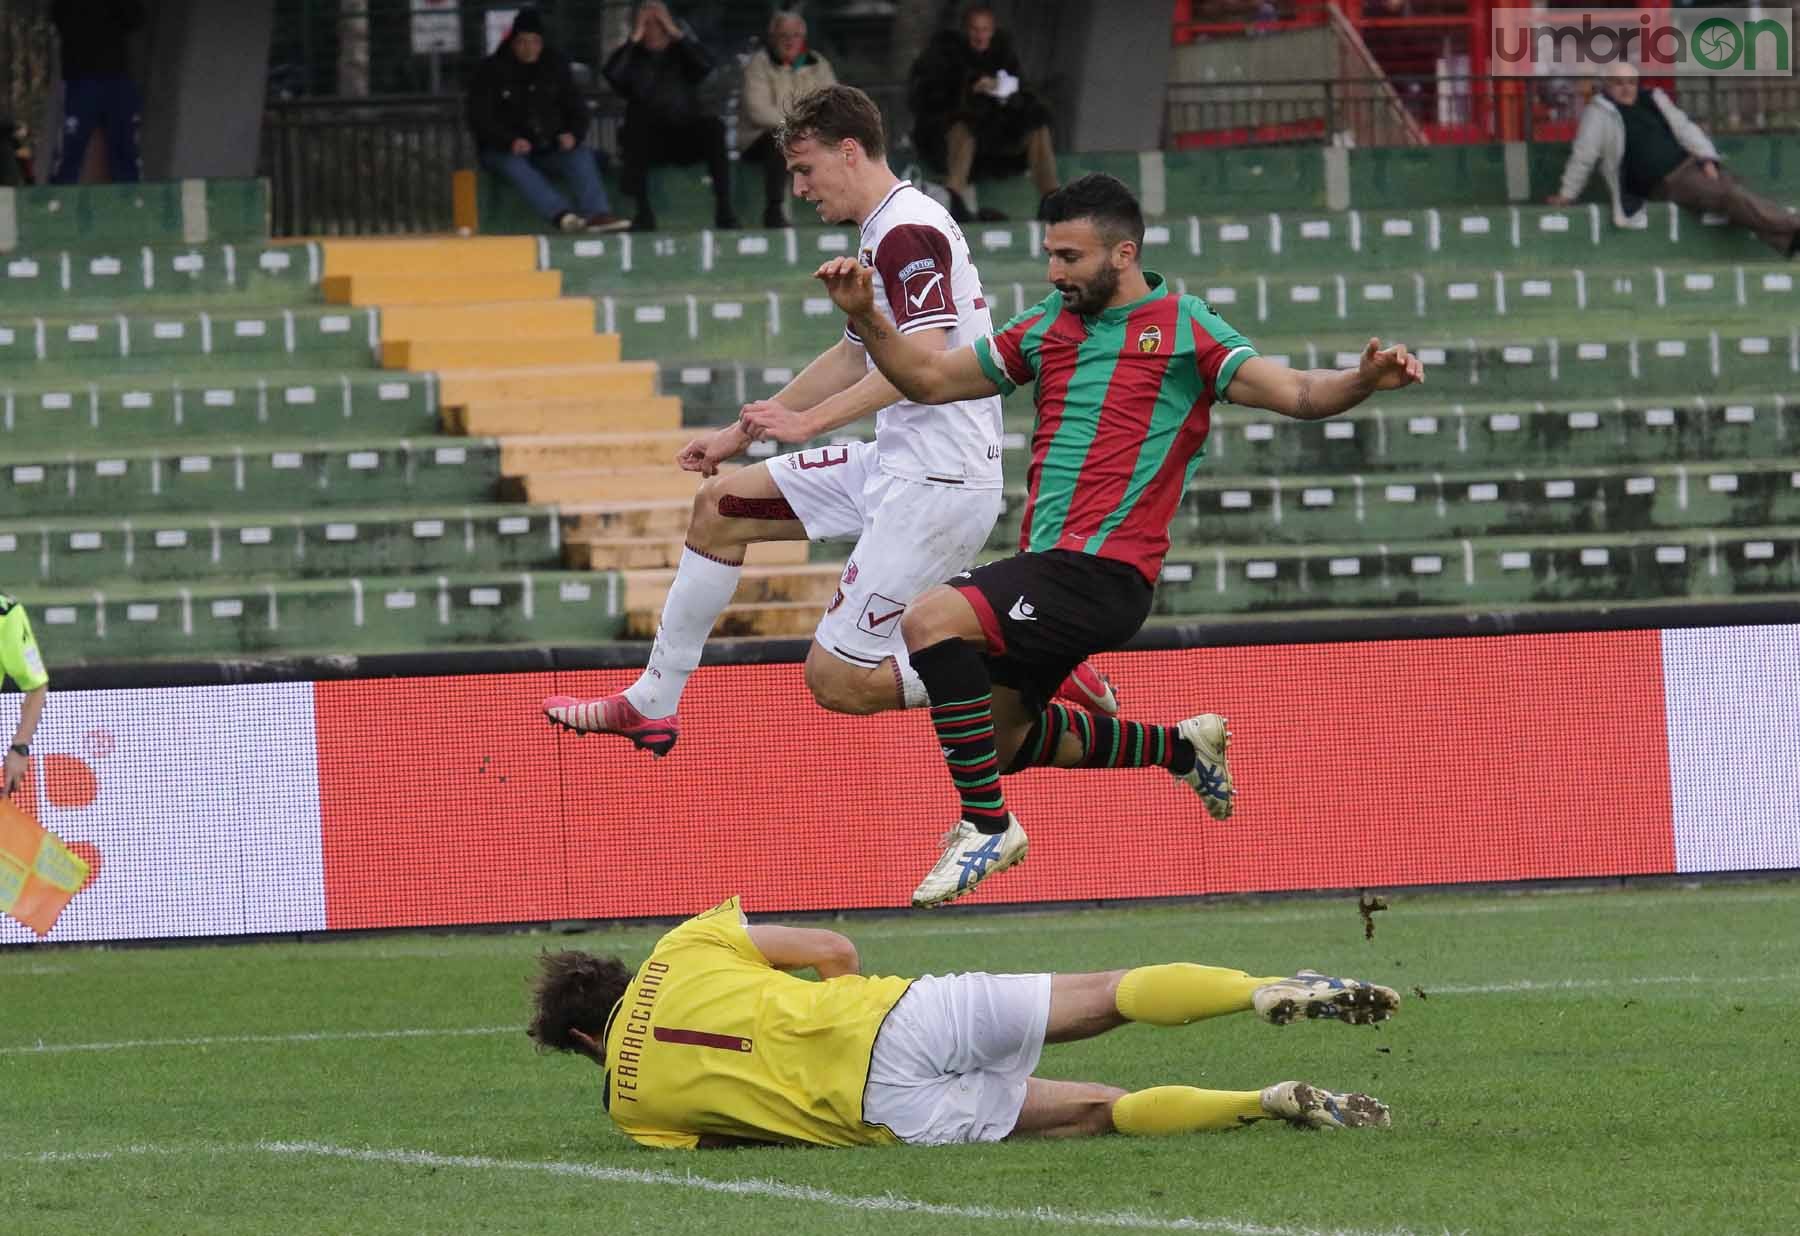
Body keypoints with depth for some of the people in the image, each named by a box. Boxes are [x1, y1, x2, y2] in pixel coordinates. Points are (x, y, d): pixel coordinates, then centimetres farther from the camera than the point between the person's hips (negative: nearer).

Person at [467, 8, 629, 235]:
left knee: (581, 154, -25)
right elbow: (480, 118, -9)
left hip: (549, 148, 3)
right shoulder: (492, 70, -3)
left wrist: (574, 134, -11)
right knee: (514, 165, -36)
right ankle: (563, 215, -54)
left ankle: (597, 214, -43)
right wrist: (511, 141, -26)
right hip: (504, 151, -3)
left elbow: (576, 107, 12)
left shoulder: (555, 65, 8)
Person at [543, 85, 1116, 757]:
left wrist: (809, 421, -27)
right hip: (892, 463, 10)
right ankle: (651, 705, 20)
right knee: (720, 502, 14)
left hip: (935, 486, -10)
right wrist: (740, 433, 31)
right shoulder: (885, 231, 16)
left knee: (836, 678, -9)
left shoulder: (910, 232, -17)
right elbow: (852, 357, 28)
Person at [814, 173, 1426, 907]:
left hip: (1103, 574, -8)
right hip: (1046, 567, 8)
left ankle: (987, 823, -16)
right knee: (999, 737, 17)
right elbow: (929, 380, 21)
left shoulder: (1184, 331, -3)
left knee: (931, 621, -26)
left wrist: (1362, 381, -32)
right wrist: (864, 318, 5)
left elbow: (1296, 394, -12)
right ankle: (1179, 748, 34)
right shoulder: (1048, 328, 15)